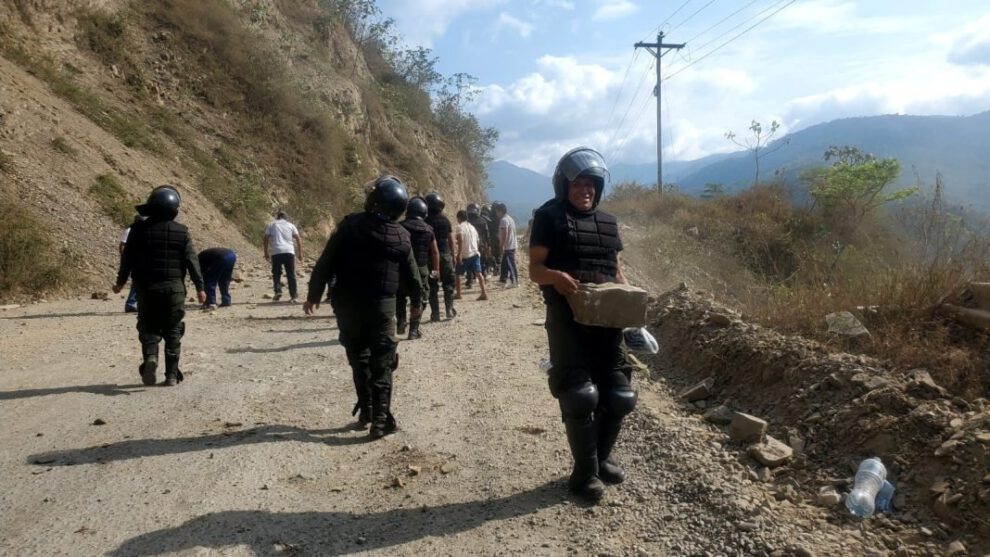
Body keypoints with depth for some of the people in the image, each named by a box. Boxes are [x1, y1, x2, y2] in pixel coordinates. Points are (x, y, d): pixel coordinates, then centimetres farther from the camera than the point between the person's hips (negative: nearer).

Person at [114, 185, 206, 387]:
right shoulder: (182, 232, -3)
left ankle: (150, 356, -16)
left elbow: (127, 258, 3)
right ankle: (172, 375, 7)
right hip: (174, 287, 0)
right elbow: (192, 261, -4)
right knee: (173, 332, 7)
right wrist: (199, 287, 2)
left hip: (146, 287, 1)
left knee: (149, 327, 12)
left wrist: (120, 282, 15)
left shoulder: (139, 229, -1)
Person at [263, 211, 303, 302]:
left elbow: (265, 239, 5)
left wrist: (266, 252, 12)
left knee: (276, 273, 9)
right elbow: (298, 239, 6)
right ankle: (293, 294, 7)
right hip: (289, 251, 1)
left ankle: (278, 291, -8)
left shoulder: (271, 225, 14)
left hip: (276, 252, 0)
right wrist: (300, 253, 9)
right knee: (291, 274, 8)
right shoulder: (290, 225, 15)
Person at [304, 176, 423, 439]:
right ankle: (380, 419, -3)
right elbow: (412, 274, 9)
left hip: (347, 303, 0)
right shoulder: (401, 236, -1)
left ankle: (365, 409, 23)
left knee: (359, 357, 17)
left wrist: (313, 295, 3)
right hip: (382, 305, 0)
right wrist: (417, 301, 25)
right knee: (382, 363, 4)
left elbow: (325, 263, -7)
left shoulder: (351, 224, -7)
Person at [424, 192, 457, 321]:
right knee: (448, 284, 12)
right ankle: (449, 310, 10)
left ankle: (435, 314, 2)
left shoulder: (425, 221, -5)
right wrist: (453, 255, 12)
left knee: (432, 286, 3)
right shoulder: (445, 220, 0)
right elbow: (451, 240, 3)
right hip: (445, 255, 1)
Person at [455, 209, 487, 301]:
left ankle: (458, 294, 15)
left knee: (457, 274, 11)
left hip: (465, 255, -6)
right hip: (475, 253, 6)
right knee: (478, 273, -2)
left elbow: (460, 240, -20)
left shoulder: (460, 227, -6)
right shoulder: (472, 227, 17)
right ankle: (484, 293, -13)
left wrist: (459, 254, -24)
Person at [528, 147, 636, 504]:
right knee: (580, 395, -6)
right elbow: (535, 269, -5)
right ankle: (586, 472, 8)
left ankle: (602, 458, 30)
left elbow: (617, 270, 19)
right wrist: (556, 277, -27)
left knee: (619, 395, 8)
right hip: (567, 319, -5)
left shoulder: (608, 222, 16)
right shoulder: (550, 217, 0)